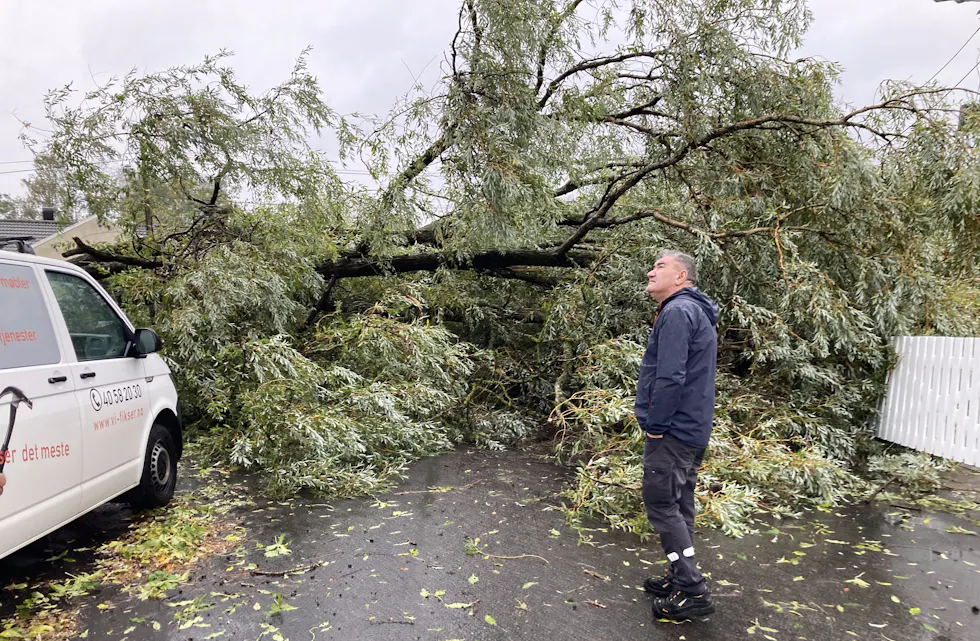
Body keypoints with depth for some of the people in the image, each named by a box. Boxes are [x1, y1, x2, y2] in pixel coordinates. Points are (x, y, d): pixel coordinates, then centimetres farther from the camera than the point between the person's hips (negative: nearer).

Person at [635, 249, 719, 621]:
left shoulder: (678, 311, -17)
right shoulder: (697, 314, 16)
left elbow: (670, 377, -25)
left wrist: (654, 425, -16)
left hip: (672, 429, -10)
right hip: (692, 429, 10)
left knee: (661, 505, -3)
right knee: (678, 505, 16)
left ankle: (692, 591, 3)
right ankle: (682, 579, 26)